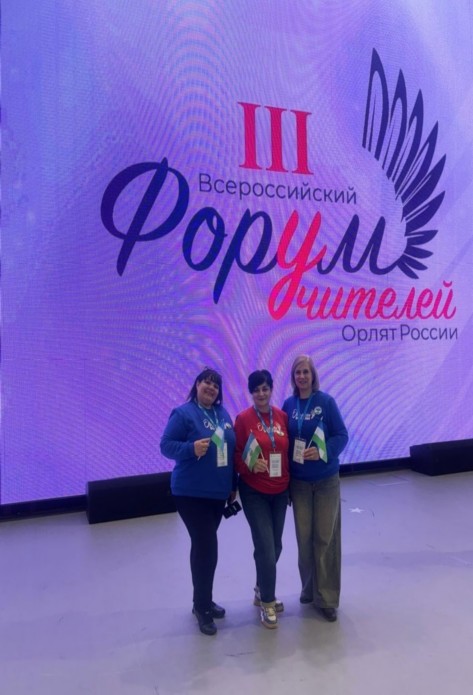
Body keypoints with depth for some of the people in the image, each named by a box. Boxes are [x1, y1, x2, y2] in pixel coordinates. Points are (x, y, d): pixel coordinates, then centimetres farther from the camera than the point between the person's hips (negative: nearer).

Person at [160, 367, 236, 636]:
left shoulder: (223, 413, 9)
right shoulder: (183, 413, -11)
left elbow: (231, 449, 15)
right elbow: (166, 445, -14)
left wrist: (234, 484, 15)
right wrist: (192, 448, -31)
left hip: (218, 492, 7)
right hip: (191, 493, -6)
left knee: (205, 546, 16)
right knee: (206, 547, -5)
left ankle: (204, 600, 32)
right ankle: (202, 607, 13)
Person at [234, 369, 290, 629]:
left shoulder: (282, 416, 0)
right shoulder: (243, 419, -12)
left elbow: (288, 450, 8)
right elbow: (235, 454, -7)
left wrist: (291, 482, 7)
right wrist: (250, 465, -25)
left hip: (280, 491, 4)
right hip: (254, 492, -4)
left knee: (275, 546, 14)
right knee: (266, 547, -4)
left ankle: (261, 591, 36)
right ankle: (267, 602, 17)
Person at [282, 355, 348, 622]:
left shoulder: (326, 401, -9)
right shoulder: (289, 404, 0)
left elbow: (342, 435, -8)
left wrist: (322, 452, -24)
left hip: (326, 480, -2)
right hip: (299, 481, 2)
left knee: (326, 537, 3)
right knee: (304, 537, 8)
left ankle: (327, 598, 14)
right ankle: (309, 589, 28)